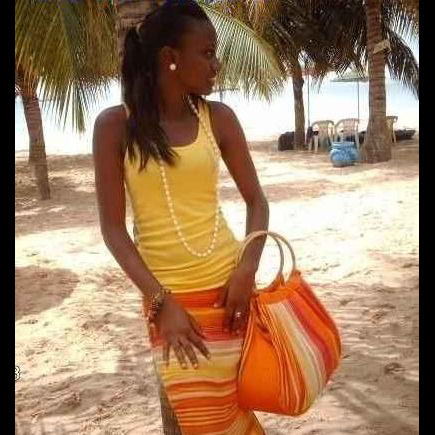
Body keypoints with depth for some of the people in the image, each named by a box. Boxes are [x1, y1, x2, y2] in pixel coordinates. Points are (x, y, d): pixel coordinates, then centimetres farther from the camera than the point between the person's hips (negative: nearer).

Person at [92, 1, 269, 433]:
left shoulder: (218, 117, 1)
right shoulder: (115, 124, -6)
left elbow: (256, 200, 5)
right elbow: (113, 227, -6)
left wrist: (247, 269, -11)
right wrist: (161, 301, -13)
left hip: (227, 284, 2)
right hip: (168, 296, -2)